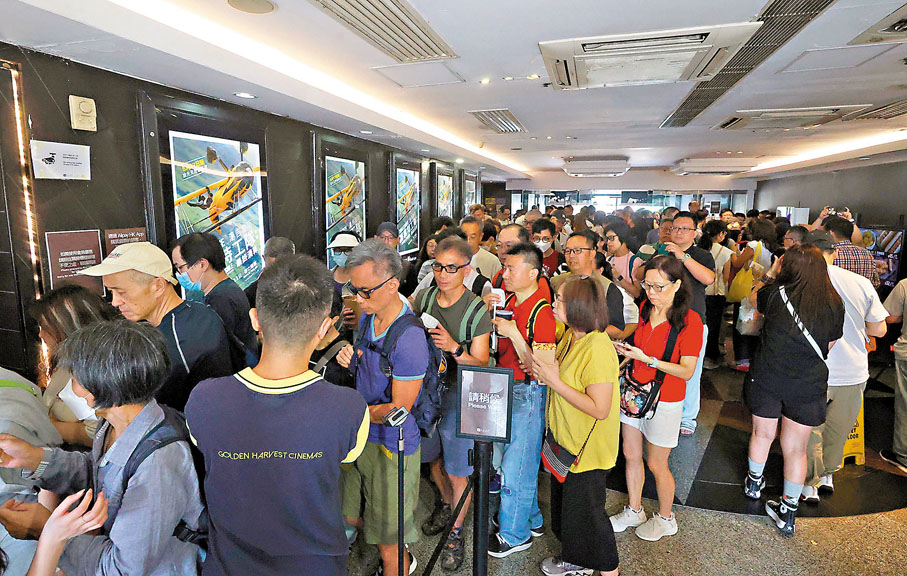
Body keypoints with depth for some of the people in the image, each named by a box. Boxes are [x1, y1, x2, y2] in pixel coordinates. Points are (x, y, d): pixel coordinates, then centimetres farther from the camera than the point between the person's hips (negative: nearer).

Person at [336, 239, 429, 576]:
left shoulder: (409, 339, -27)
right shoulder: (368, 316, 0)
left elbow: (399, 408, -22)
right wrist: (351, 359, -6)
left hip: (392, 446, -8)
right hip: (361, 435, 9)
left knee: (388, 548, 8)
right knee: (352, 517, 23)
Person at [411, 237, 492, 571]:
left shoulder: (477, 310, -15)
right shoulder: (422, 298, -4)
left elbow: (481, 363, -14)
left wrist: (454, 348, -31)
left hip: (458, 395, -4)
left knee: (457, 472, 5)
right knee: (433, 458, 22)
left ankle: (456, 533, 29)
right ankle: (447, 505, 50)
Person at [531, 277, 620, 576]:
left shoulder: (597, 349, -28)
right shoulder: (570, 336, 0)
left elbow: (599, 409, -29)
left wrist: (554, 381, -27)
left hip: (588, 447, -9)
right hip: (565, 439, 9)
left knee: (585, 510, 8)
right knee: (564, 501, 24)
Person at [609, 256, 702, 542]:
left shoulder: (690, 320, -19)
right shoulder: (646, 308, 0)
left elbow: (687, 371, -19)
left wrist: (647, 359, -27)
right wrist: (626, 348, -4)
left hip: (664, 401, -6)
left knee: (656, 465, 10)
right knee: (631, 455, 16)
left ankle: (665, 519, 36)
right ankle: (634, 511, 38)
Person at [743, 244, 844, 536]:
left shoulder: (776, 294, -12)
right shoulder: (835, 304, -6)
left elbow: (754, 296, 12)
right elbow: (829, 346, 6)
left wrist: (770, 274, 23)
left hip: (767, 379, -1)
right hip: (809, 388, 1)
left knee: (762, 434, 20)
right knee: (795, 449, 12)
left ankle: (754, 482, 43)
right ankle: (788, 513, 24)